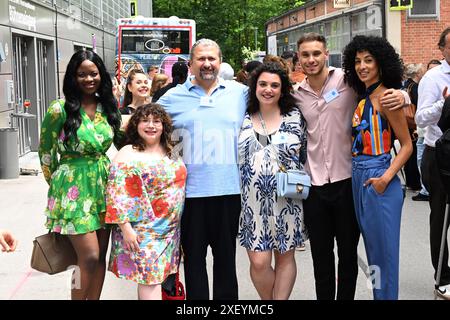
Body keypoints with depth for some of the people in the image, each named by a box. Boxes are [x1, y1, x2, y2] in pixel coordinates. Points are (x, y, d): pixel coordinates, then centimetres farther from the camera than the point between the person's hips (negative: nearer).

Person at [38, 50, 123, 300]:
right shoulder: (60, 110, -11)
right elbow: (46, 152, 0)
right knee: (90, 257, -9)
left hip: (103, 185, 5)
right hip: (75, 189, -5)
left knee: (100, 257, 8)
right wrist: (57, 182, 10)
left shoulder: (108, 107, 5)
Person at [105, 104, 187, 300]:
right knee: (150, 279, -10)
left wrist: (176, 227, 18)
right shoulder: (128, 154, -7)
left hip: (170, 230, 6)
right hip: (142, 230, -6)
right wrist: (125, 228, -18)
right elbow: (118, 194, -13)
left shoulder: (170, 152, 12)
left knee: (157, 276, 10)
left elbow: (179, 183, 21)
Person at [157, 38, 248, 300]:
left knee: (226, 256, 12)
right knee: (194, 256, 9)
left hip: (229, 189, 1)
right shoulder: (174, 97, 4)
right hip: (190, 189, 0)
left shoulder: (240, 93, 6)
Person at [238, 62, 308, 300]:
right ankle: (268, 300, 19)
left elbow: (306, 154, 7)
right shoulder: (245, 119, 6)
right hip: (253, 201, 1)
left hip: (286, 200, 0)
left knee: (285, 257, 7)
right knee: (258, 261, -3)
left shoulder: (295, 118, 2)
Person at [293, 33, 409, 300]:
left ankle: (346, 297, 25)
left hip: (347, 180, -3)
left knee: (348, 252, 10)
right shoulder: (297, 95, 7)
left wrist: (401, 95, -20)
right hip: (314, 185, 3)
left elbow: (387, 92, 0)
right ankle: (324, 297, 28)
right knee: (321, 254, 13)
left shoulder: (347, 80, -5)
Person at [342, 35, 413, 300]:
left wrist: (386, 178, -22)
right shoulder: (363, 98, 12)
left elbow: (407, 145, -12)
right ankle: (378, 293, 27)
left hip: (378, 180, -8)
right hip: (359, 178, 8)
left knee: (384, 250, 1)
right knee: (371, 246, 16)